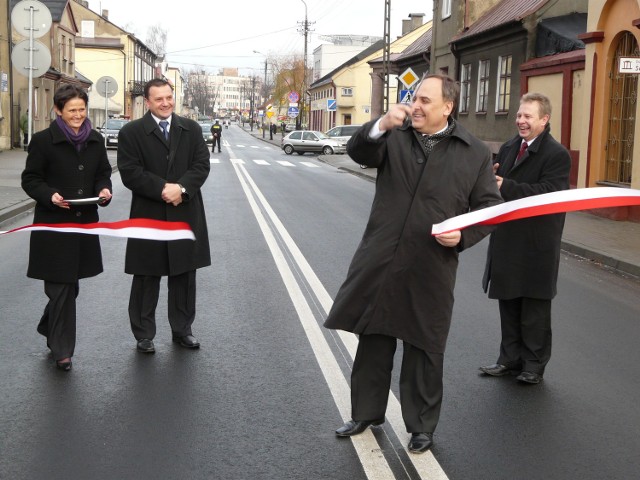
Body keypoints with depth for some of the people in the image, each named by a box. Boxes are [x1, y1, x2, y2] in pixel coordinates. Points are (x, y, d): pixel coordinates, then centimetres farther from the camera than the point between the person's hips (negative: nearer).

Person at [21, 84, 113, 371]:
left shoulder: (95, 140, 8)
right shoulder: (43, 140, -7)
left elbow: (103, 173, 16)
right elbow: (30, 179, -3)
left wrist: (104, 190, -6)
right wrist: (50, 196, -21)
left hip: (85, 222, 5)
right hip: (53, 224, -5)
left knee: (70, 284, 15)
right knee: (61, 287, -2)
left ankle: (49, 329, 40)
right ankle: (61, 350, 10)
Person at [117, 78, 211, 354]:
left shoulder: (191, 129, 8)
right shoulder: (131, 132, -3)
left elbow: (202, 165, 0)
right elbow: (130, 172, -11)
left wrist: (181, 188, -17)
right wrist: (163, 189, -20)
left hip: (185, 214, 3)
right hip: (148, 215, -3)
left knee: (184, 276, 11)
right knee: (146, 278, 6)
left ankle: (182, 330, 25)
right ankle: (144, 335, 18)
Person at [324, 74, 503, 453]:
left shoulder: (475, 153, 1)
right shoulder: (394, 136, 4)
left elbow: (490, 207, 3)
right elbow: (359, 152, -13)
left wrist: (463, 235, -14)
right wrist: (382, 125, -31)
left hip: (431, 269, -2)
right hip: (380, 262, 2)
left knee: (425, 350, 9)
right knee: (373, 341, 15)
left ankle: (422, 426, 26)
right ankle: (367, 413, 33)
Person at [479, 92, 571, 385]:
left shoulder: (557, 155, -12)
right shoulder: (508, 148, 11)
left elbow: (547, 194, -24)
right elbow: (498, 183, 16)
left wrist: (505, 186, -27)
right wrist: (490, 177, -8)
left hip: (537, 245, -7)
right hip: (506, 240, 7)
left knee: (534, 306, 6)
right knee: (508, 303, 15)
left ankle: (534, 364, 20)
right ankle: (510, 359, 28)